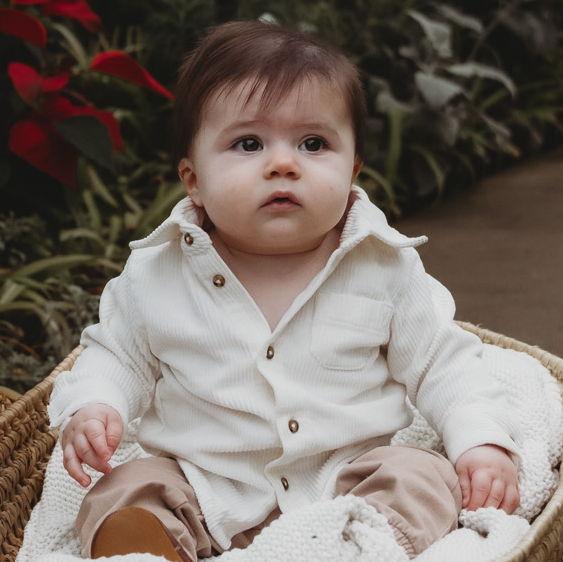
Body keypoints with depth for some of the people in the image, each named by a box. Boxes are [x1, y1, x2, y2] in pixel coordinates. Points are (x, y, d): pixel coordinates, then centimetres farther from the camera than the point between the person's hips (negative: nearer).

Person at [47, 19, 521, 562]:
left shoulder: (387, 269, -4)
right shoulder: (155, 274, -3)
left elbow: (443, 364, 4)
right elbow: (116, 354, 11)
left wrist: (484, 442, -10)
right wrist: (90, 407, -9)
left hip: (347, 480, 0)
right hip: (199, 489, 0)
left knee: (425, 479, -23)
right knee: (122, 497, -21)